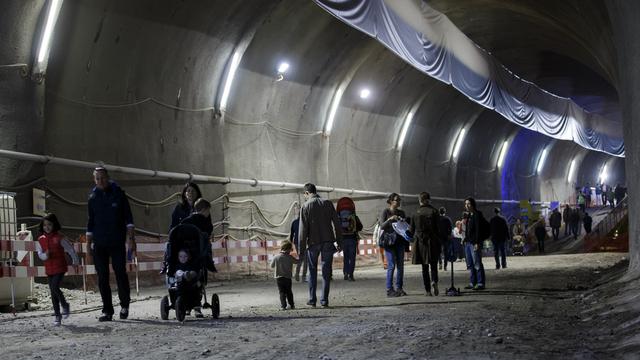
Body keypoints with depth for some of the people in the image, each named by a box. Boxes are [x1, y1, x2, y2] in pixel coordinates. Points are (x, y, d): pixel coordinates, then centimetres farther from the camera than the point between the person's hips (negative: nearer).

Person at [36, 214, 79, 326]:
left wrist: (75, 261, 10)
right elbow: (40, 253, 5)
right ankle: (57, 315, 16)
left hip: (60, 267, -5)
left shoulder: (60, 238, -7)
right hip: (49, 269, 5)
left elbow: (70, 249, 2)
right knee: (53, 291, 7)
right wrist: (45, 255, -18)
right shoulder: (41, 240, 4)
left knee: (55, 288, -19)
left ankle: (65, 305, 6)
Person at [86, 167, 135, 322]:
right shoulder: (93, 197, 8)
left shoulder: (118, 193, 1)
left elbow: (128, 218, 2)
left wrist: (131, 238, -6)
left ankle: (124, 304, 16)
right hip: (99, 244, 3)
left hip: (117, 242, -2)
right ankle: (107, 311, 6)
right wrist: (88, 244, 10)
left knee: (120, 273, -5)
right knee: (102, 277, 1)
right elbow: (90, 222, 15)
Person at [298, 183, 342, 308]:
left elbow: (303, 229, -6)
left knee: (312, 271, 11)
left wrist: (302, 248, -1)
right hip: (328, 242, 2)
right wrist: (339, 242, 7)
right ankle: (324, 300, 4)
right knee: (326, 271, 6)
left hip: (313, 242, -1)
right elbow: (337, 224, 2)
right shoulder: (328, 203, 3)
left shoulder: (306, 206, -4)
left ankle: (312, 299, 9)